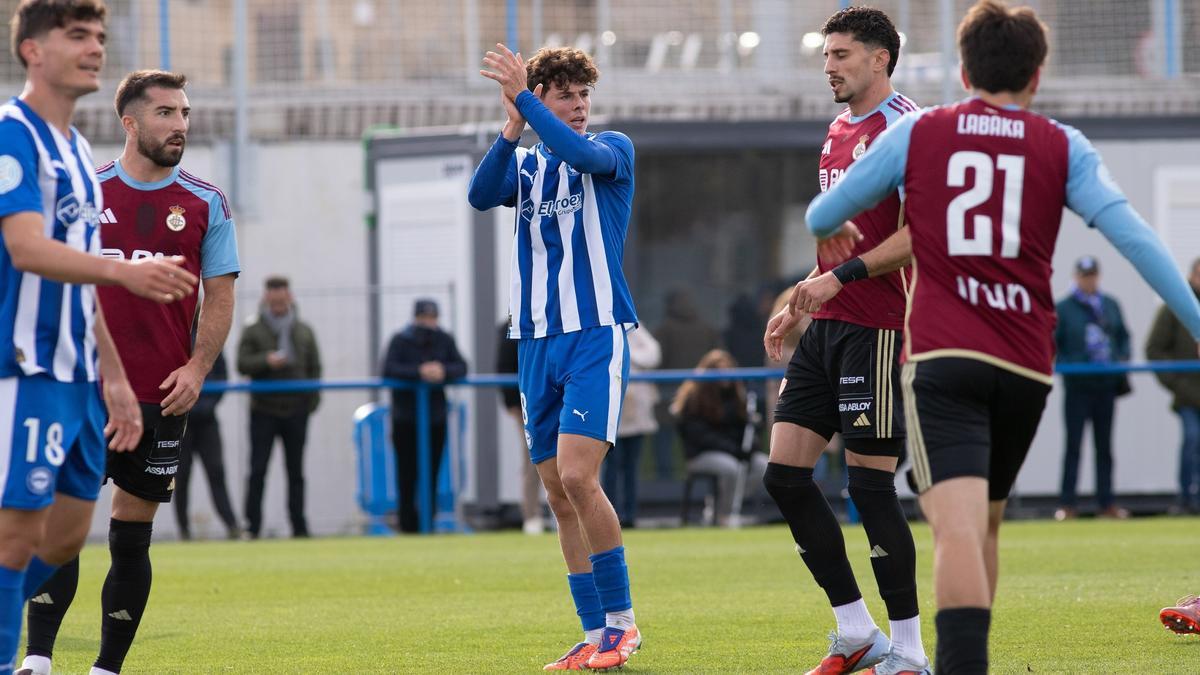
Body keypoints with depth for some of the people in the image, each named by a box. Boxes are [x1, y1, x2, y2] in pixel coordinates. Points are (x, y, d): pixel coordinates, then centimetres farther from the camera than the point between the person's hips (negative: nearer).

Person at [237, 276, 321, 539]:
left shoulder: (304, 332, 11)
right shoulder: (253, 331, 3)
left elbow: (314, 368, 11)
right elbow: (242, 364, -7)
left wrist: (312, 401, 1)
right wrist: (266, 360, -25)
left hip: (296, 412, 2)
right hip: (263, 411, -2)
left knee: (295, 472, 6)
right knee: (258, 471, -6)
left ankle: (299, 526, 10)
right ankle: (252, 526, -6)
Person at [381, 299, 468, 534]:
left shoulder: (445, 340, 6)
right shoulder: (401, 340, -4)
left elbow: (461, 367, -3)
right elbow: (389, 369, -18)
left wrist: (444, 371, -25)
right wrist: (419, 372, -29)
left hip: (436, 418, 3)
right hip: (405, 420, -3)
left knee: (431, 477, 2)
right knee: (407, 475, -6)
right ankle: (408, 525, -3)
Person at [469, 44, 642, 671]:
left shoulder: (612, 149, 2)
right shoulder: (524, 163, 14)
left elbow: (583, 154, -22)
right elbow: (481, 194, -7)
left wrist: (523, 97, -24)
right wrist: (511, 130, -19)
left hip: (596, 336, -5)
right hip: (536, 342, 5)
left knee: (576, 477, -18)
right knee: (559, 494, 4)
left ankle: (621, 620, -8)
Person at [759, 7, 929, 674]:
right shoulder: (839, 132, 18)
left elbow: (918, 233, -18)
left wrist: (841, 277, -20)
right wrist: (798, 305, 22)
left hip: (874, 329, -9)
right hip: (828, 326, 9)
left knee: (870, 483, -9)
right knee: (785, 474, 5)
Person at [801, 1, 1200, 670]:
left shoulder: (916, 134, 7)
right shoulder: (1062, 147, 7)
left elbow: (822, 217, 15)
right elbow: (1134, 236, -3)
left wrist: (845, 231, 39)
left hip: (941, 358, -2)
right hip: (1025, 365, 2)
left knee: (959, 526, -16)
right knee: (986, 523, 22)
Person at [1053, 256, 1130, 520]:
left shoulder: (1111, 305, 11)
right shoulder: (1063, 308, -2)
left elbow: (1123, 336, 17)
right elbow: (1053, 345, -2)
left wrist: (1123, 358, -1)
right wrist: (1067, 366, -17)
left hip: (1106, 385, 4)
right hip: (1078, 386, -4)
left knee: (1104, 446, 8)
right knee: (1073, 444, -5)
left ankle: (1106, 503, 13)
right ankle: (1066, 505, -3)